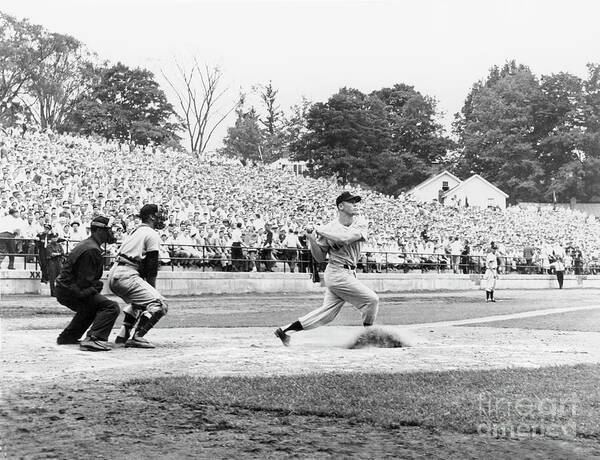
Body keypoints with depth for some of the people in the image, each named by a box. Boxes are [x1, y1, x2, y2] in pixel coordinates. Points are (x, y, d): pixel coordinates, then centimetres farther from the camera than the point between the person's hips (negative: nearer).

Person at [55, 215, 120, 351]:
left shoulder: (86, 244, 16)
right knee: (111, 307, -18)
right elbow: (84, 281, -21)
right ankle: (93, 339, -28)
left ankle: (67, 337, 37)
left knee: (91, 306, 36)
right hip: (71, 291, -11)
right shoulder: (92, 249, -19)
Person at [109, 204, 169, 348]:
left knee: (140, 300, 33)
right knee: (160, 305, -13)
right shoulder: (152, 234, -1)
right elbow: (152, 266, -6)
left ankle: (123, 335, 23)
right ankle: (137, 337, -21)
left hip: (113, 276, 10)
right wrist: (152, 288, 3)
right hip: (126, 276, -10)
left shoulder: (135, 232, 28)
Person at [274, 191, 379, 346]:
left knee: (327, 312, 6)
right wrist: (312, 239, -13)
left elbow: (346, 238, -18)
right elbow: (320, 258, 2)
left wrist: (320, 231, -14)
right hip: (338, 273, -5)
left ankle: (284, 329, 13)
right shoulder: (329, 228, -5)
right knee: (371, 299, -10)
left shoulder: (361, 226, 3)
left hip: (350, 274, 5)